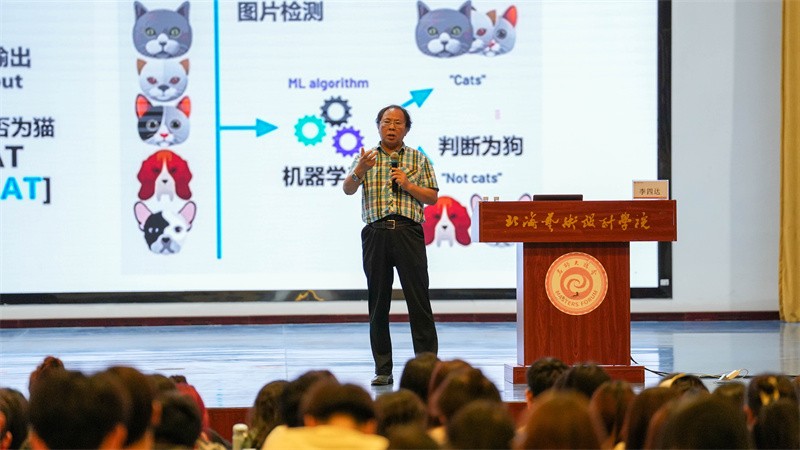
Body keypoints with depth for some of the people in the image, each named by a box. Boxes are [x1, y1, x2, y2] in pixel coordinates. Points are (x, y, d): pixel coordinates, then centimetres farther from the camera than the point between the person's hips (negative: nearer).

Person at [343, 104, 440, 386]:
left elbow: (433, 197, 9)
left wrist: (408, 185, -7)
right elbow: (347, 189, -2)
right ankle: (383, 370, 8)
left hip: (409, 233, -1)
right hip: (376, 233, 1)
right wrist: (360, 170, -22)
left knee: (419, 300, -6)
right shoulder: (367, 159, 13)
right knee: (378, 303, 2)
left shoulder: (418, 160, 13)